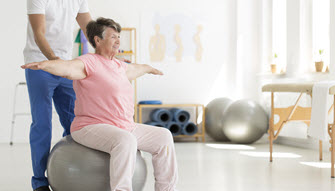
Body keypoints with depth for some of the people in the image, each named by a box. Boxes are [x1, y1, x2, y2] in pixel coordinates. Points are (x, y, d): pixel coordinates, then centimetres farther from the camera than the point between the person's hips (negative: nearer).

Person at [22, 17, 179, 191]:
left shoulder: (117, 66, 17)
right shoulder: (89, 63, -11)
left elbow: (134, 68, 41)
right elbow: (67, 68, -32)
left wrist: (149, 69, 61)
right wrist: (44, 64, -52)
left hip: (125, 128, 9)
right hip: (91, 129, -9)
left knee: (163, 137, 5)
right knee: (125, 140, -38)